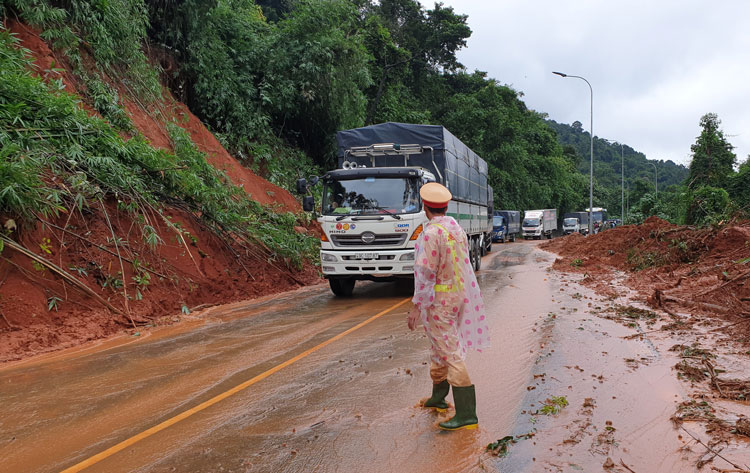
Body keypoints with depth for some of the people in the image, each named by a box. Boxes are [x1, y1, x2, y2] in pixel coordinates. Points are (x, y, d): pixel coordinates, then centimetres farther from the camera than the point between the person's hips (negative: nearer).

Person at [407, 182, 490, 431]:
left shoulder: (431, 233, -19)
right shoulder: (457, 228, 7)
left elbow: (426, 273, -21)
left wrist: (416, 307, -16)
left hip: (438, 298, -9)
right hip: (459, 292, 9)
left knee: (450, 352, -6)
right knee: (440, 346, 22)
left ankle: (466, 414, -3)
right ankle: (438, 396, 37)